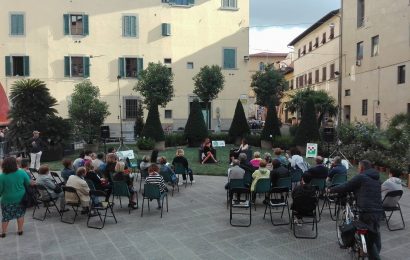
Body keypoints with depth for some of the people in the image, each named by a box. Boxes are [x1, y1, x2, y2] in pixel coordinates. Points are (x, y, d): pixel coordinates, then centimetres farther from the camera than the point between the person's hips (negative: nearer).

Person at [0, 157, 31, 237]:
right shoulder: (22, 173, -12)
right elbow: (29, 184, -3)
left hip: (7, 200, -1)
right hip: (20, 198, 1)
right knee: (20, 215, 16)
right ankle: (20, 230, 23)